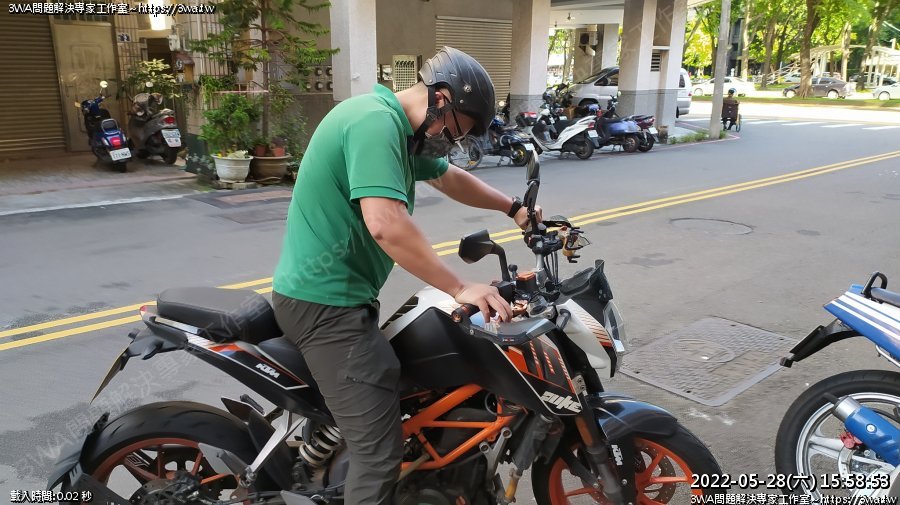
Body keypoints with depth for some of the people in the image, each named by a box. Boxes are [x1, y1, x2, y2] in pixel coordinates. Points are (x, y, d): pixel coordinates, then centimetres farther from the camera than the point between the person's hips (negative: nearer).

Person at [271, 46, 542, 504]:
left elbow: (450, 178, 27)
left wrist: (513, 208, 31)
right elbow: (386, 225, -32)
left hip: (334, 294, 11)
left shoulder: (399, 128, 13)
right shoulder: (376, 122, -20)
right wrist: (460, 289, -25)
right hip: (325, 302, -11)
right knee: (379, 452, -10)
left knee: (390, 386, 26)